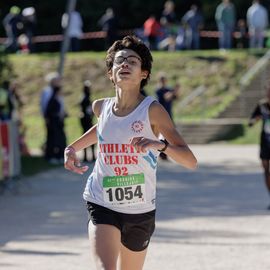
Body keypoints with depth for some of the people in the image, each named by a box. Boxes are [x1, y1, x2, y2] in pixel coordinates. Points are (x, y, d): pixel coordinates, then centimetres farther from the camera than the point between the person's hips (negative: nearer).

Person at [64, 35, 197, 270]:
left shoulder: (152, 110, -12)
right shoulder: (101, 107, -1)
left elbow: (190, 161, -17)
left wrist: (160, 145, -35)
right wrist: (73, 148, 14)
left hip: (140, 211, -1)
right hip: (102, 205, 1)